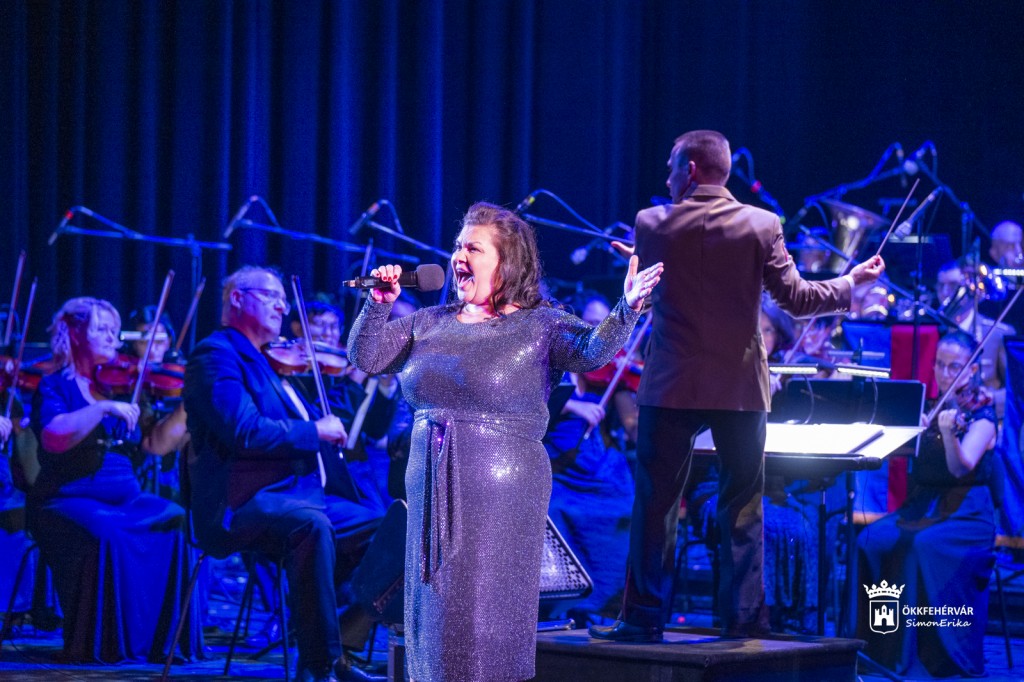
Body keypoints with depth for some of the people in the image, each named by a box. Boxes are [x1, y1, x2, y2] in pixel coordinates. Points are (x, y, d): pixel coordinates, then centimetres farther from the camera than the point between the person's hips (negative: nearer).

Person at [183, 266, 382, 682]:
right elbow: (244, 430, -21)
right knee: (312, 525, -35)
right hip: (241, 505, -10)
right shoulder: (215, 355, -6)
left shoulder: (265, 362, 23)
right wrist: (314, 431, -13)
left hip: (295, 495, 10)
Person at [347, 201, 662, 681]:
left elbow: (592, 352, -20)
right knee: (435, 613, 10)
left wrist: (626, 311, -37)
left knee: (487, 614, -2)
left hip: (501, 493, -5)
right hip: (431, 490, 5)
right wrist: (379, 303, -4)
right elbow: (365, 358, 11)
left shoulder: (538, 326, -4)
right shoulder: (430, 322, 11)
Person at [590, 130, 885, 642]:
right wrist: (851, 283, 13)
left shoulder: (652, 225, -3)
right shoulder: (761, 226, -4)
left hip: (671, 387, -1)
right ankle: (744, 616, 10)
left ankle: (644, 618, 5)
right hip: (740, 387, 1)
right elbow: (794, 299, -3)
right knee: (743, 507, 10)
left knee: (656, 503, 5)